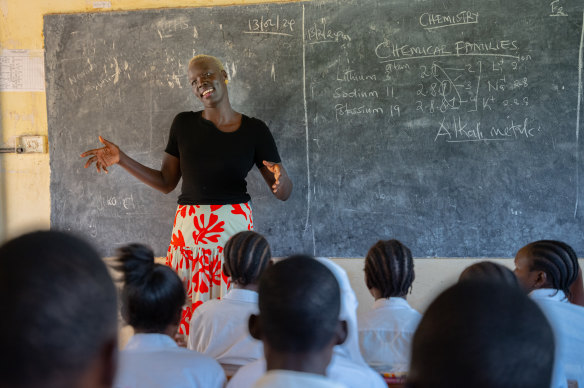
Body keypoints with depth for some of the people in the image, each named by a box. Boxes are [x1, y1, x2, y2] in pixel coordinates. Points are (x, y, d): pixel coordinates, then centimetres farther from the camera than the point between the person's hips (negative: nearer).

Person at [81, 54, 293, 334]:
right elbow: (166, 182, 12)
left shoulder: (254, 130, 0)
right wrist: (121, 159, 4)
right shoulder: (184, 124, 7)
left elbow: (283, 194, 2)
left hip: (235, 226, -2)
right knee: (186, 310, 1)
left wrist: (280, 176, -22)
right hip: (188, 228, 2)